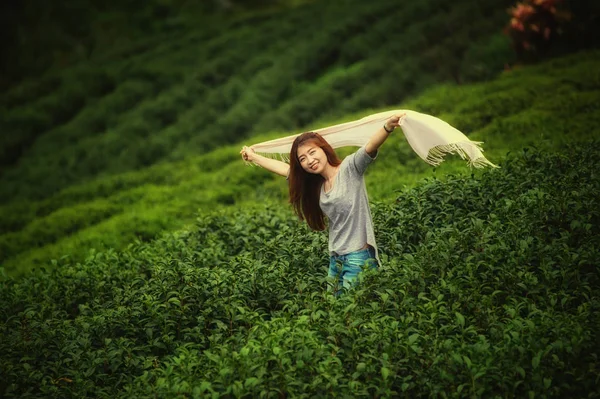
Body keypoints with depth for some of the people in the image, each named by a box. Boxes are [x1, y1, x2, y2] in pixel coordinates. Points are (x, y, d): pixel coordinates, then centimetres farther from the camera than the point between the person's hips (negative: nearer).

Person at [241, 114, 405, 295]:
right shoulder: (315, 184, 13)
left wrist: (388, 127, -44)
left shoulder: (350, 167, -7)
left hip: (359, 257, -7)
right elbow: (284, 168, 26)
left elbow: (370, 147, -26)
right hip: (335, 259, 7)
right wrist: (254, 157, 37)